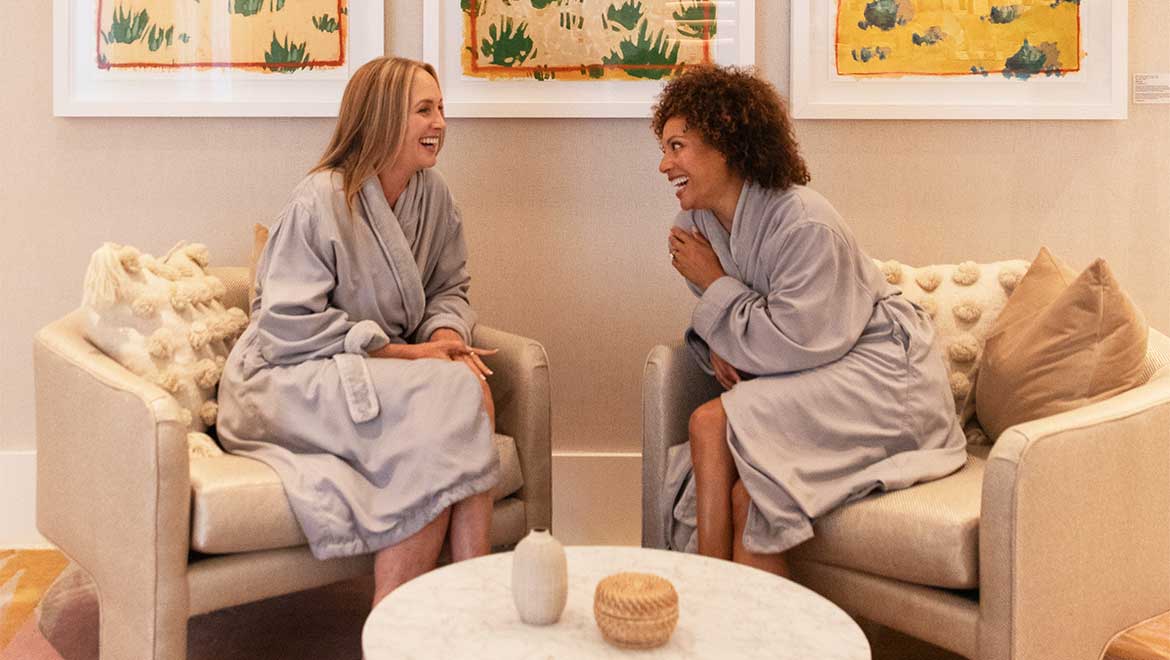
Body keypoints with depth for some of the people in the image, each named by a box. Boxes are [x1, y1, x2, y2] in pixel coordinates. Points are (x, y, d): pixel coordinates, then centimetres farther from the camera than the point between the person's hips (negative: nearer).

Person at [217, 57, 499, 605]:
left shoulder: (433, 196, 7)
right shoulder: (320, 201, -14)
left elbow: (448, 290, 15)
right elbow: (288, 327, -17)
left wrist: (447, 335, -11)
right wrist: (402, 353, -19)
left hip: (384, 371, 6)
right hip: (292, 381, -6)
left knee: (471, 391, -28)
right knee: (453, 395, -30)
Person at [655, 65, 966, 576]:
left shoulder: (806, 226, -23)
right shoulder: (695, 223, 1)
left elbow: (792, 345, -23)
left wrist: (715, 284, -16)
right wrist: (717, 346, -8)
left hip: (879, 372, -7)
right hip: (807, 383, 7)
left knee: (712, 423, -25)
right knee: (745, 494, -21)